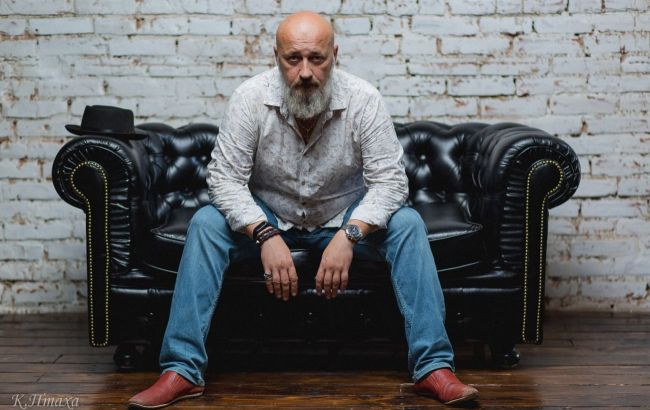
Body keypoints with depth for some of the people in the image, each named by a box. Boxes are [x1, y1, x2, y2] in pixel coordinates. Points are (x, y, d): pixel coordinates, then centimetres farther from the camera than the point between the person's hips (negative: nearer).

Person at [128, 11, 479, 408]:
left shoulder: (363, 99, -20)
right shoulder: (250, 98, -20)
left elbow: (390, 179, -20)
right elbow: (225, 178, -19)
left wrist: (348, 235, -35)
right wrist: (266, 237, -33)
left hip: (344, 218, 0)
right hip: (269, 217, 0)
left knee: (408, 225, -26)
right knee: (205, 224, -26)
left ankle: (433, 367, -22)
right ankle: (183, 370, -22)